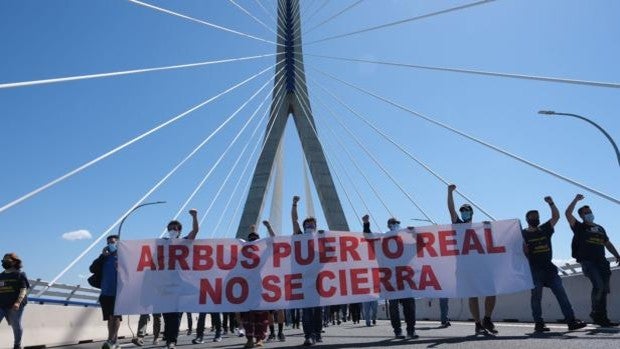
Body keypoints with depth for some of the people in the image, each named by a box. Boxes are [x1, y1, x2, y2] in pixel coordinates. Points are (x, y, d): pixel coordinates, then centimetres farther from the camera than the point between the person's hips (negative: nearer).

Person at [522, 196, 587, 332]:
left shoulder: (544, 229, 14)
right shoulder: (523, 234, 1)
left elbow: (556, 216, 12)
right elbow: (523, 252, -1)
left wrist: (551, 203, 1)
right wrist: (524, 247, -23)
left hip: (549, 268, 5)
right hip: (534, 270, -5)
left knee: (561, 293, 1)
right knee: (536, 296, -1)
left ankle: (571, 321, 3)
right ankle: (538, 324, 4)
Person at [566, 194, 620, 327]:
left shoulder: (600, 228, 24)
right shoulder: (579, 227, 7)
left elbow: (608, 243, 26)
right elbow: (568, 214, -6)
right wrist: (576, 200, 0)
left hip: (601, 262, 6)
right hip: (588, 262, -6)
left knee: (604, 289, 2)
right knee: (598, 285, -20)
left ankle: (602, 317, 8)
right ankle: (595, 313, -5)